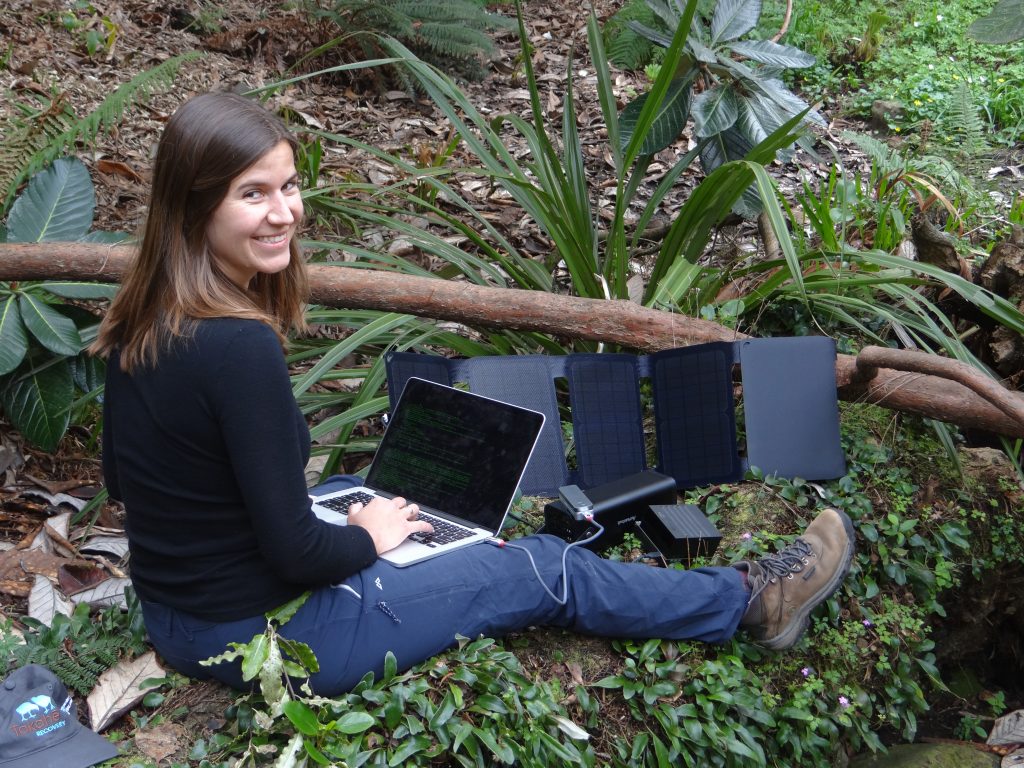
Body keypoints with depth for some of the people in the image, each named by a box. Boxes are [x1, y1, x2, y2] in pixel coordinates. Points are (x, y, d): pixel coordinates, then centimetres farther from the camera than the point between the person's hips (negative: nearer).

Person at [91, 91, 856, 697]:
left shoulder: (140, 321, -4)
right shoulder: (241, 348, -31)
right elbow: (295, 551, -25)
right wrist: (370, 540, -4)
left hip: (177, 614, 8)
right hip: (267, 634, -8)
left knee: (360, 487, 30)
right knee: (546, 569, 3)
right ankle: (754, 598, 21)